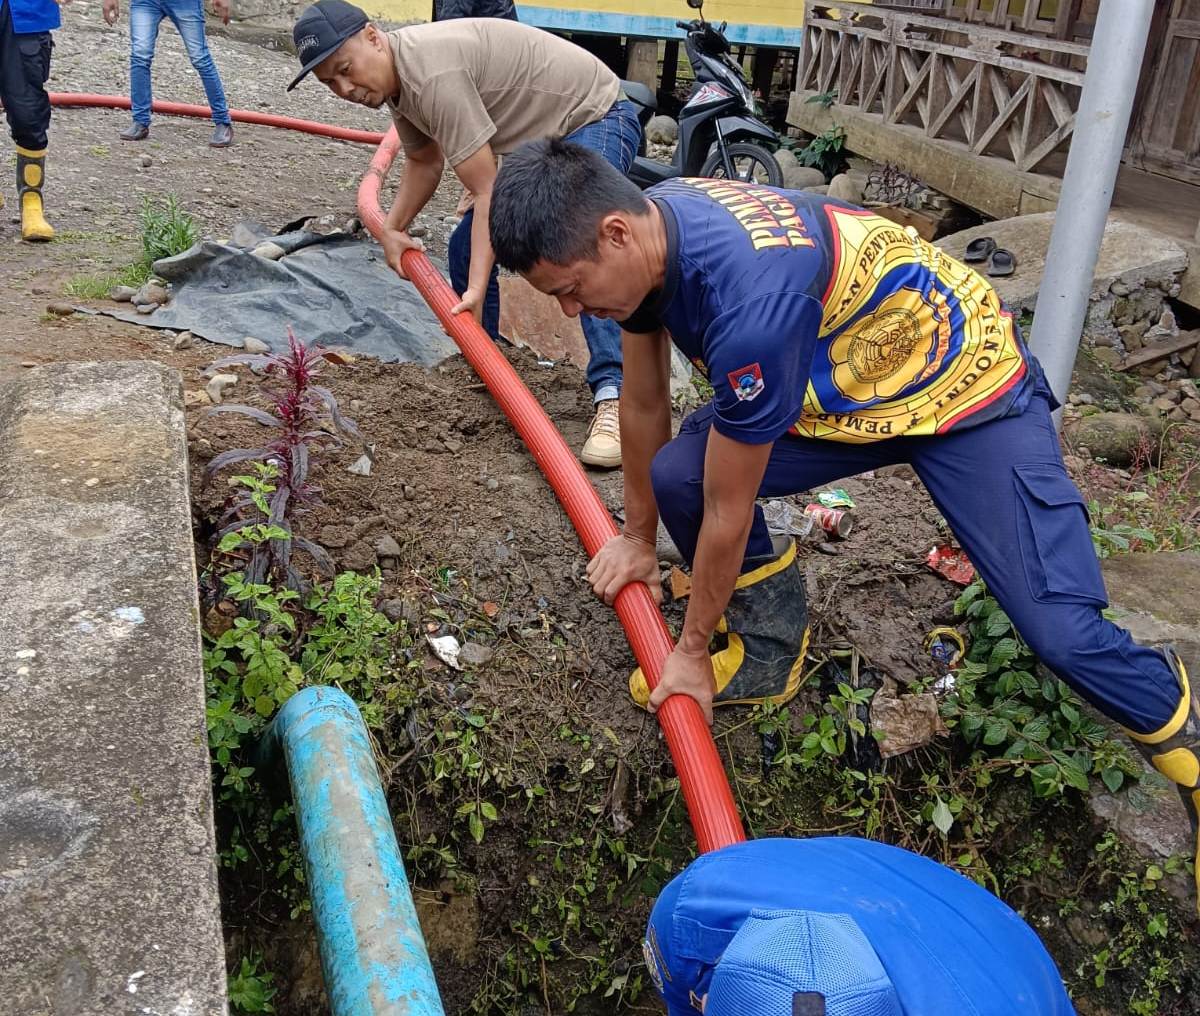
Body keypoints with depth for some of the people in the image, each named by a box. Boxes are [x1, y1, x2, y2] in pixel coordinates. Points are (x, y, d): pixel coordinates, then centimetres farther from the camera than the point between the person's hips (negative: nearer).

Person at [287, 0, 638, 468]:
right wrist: (393, 230, 6)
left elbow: (490, 193, -31)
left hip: (594, 118, -10)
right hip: (536, 138, 10)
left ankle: (612, 396, -37)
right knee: (467, 247, 6)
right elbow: (423, 162, 17)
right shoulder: (396, 77, 1)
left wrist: (477, 290, -35)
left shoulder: (433, 73, -30)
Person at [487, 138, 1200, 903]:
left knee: (1062, 630, -16)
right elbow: (643, 404, 3)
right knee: (675, 475, -12)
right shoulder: (645, 233, -13)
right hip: (842, 383, 7)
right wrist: (639, 536, 16)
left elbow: (730, 511, -26)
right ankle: (769, 651, 11)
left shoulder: (749, 300, -39)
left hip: (964, 381, -7)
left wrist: (692, 652, -10)